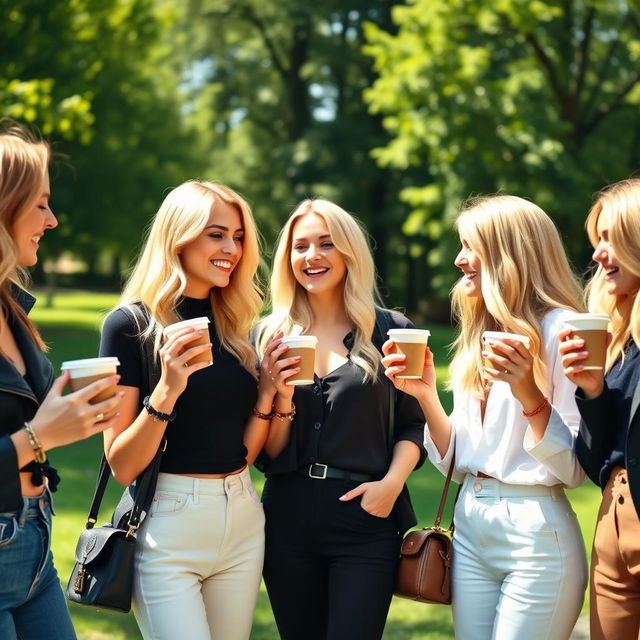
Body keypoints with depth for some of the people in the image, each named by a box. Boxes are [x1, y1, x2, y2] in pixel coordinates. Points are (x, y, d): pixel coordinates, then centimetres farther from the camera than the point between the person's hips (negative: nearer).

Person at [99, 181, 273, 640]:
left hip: (243, 520, 6)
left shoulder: (236, 325, 8)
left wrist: (270, 391, -6)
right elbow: (123, 467, -11)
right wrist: (167, 390, -24)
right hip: (168, 525, -6)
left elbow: (244, 451, 10)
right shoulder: (132, 323, -9)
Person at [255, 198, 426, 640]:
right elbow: (268, 454, 4)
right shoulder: (272, 336, 6)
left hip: (366, 522, -2)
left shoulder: (391, 331, 2)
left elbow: (413, 425, 3)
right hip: (288, 521, 2)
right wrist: (282, 399, -13)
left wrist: (392, 481, -13)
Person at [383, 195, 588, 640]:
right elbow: (456, 461, 13)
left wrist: (528, 393, -25)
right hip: (471, 525, 7)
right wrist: (425, 395, 0)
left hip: (536, 534, -7)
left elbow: (574, 468, -13)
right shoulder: (477, 337, 13)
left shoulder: (559, 328, -10)